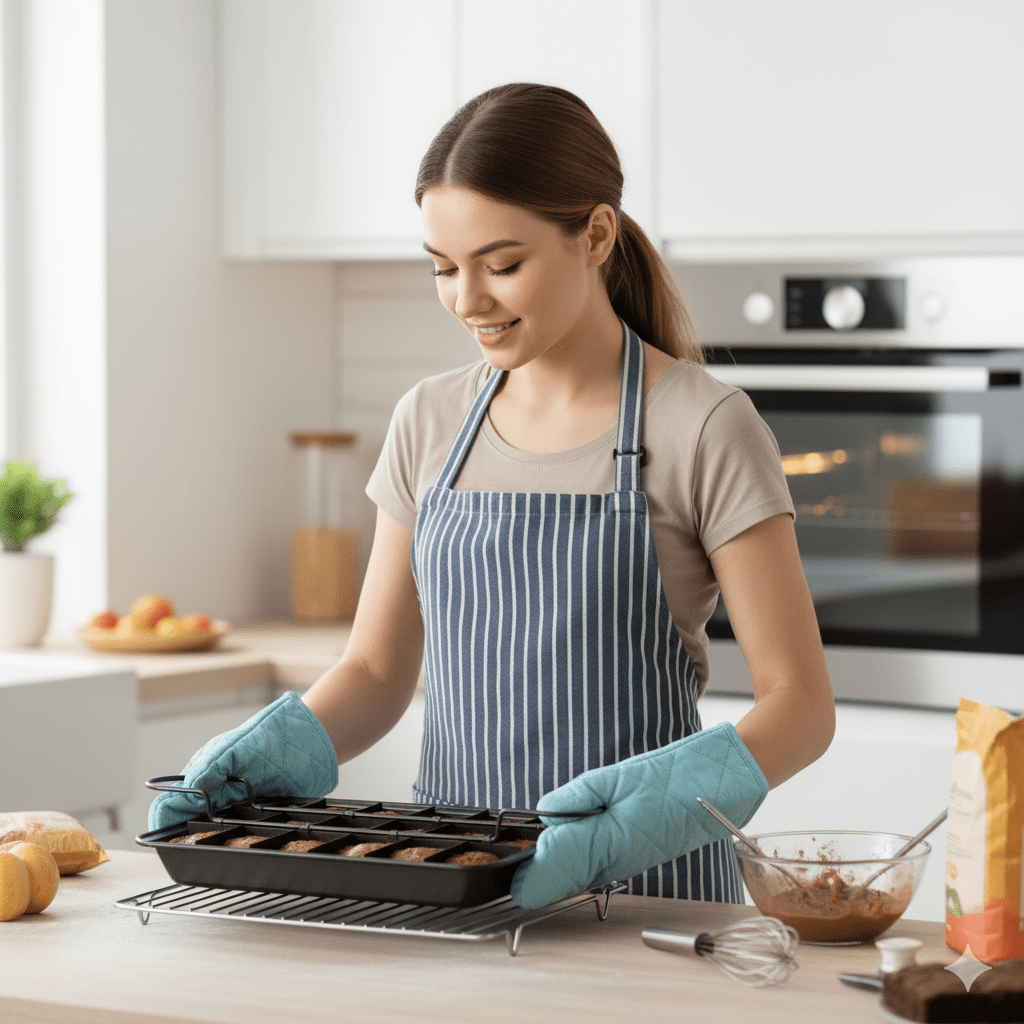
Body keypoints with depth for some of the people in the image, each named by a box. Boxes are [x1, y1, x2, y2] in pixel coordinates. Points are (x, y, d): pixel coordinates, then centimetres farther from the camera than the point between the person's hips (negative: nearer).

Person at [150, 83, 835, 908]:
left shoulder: (703, 429, -6)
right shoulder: (430, 425, 10)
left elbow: (800, 703, -7)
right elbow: (378, 671, 14)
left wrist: (651, 805, -25)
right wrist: (275, 748, -7)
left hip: (644, 887, -5)